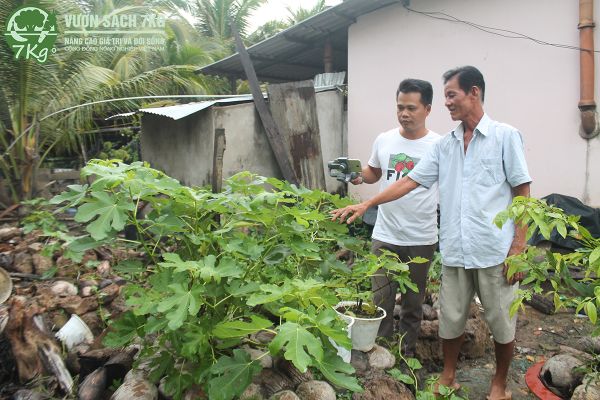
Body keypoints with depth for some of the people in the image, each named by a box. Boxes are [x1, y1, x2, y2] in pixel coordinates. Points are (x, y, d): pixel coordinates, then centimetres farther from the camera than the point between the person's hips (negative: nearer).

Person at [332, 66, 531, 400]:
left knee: (502, 323, 11)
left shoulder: (505, 136, -3)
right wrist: (366, 205, 4)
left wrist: (518, 248, -9)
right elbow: (410, 181, 10)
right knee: (451, 319, 14)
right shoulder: (445, 145, 10)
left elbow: (522, 193, -4)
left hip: (495, 251, -4)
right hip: (455, 251, 4)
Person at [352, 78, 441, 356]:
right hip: (384, 236, 2)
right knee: (380, 302, 11)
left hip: (421, 240, -2)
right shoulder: (384, 140, 1)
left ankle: (407, 353, 35)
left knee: (413, 304, 15)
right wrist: (359, 176, -6)